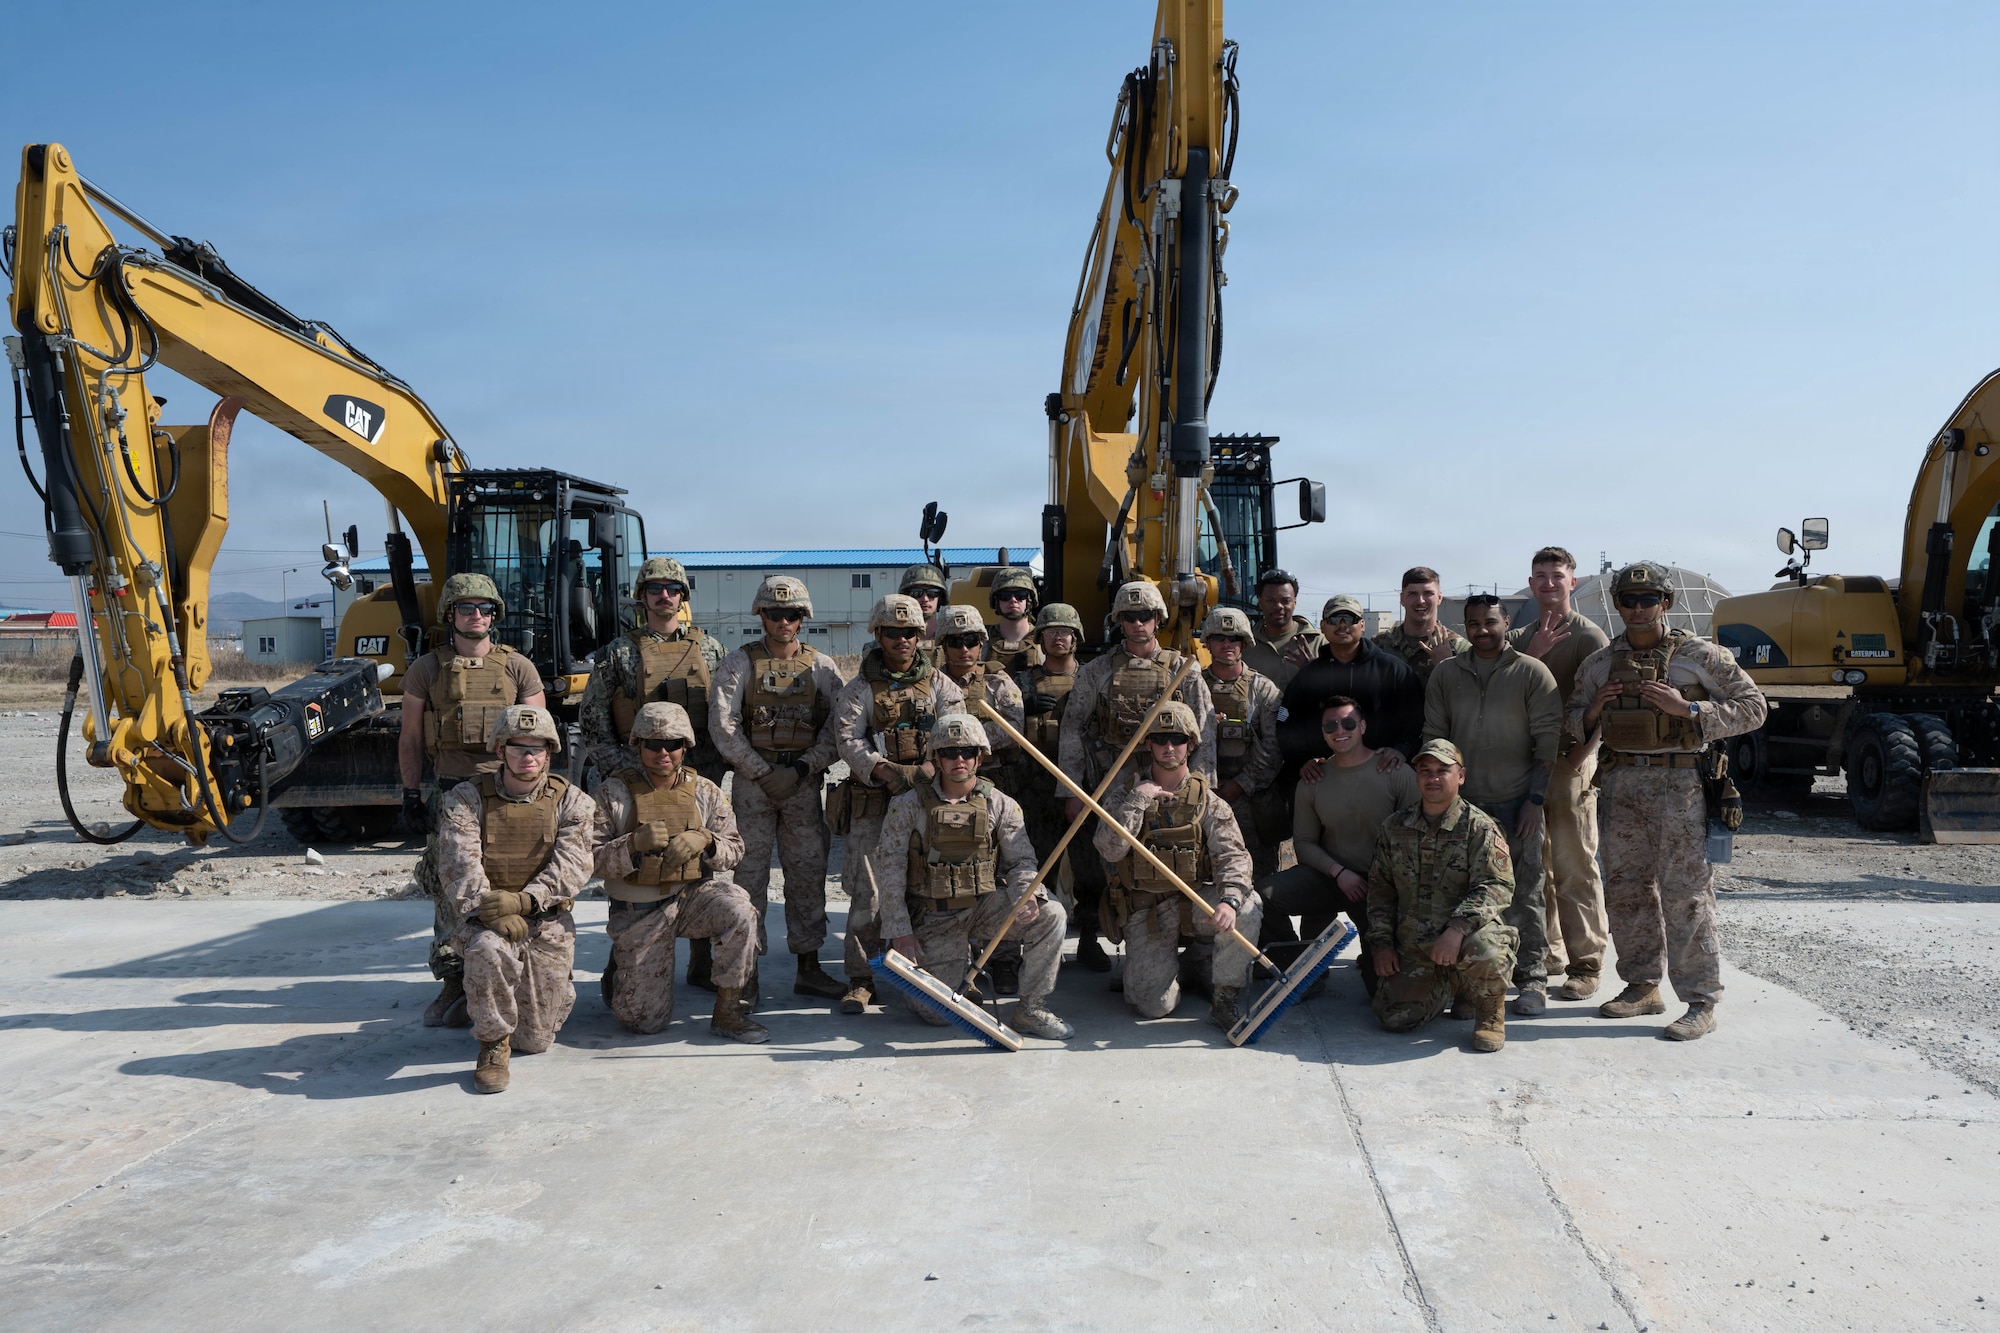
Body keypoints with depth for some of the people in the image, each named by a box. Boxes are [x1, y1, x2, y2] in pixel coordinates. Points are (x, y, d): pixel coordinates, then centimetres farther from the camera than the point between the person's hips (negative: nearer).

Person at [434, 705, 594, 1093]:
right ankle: (493, 1044, -13)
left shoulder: (570, 802, 0)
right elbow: (458, 866, -14)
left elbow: (572, 866, -12)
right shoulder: (465, 800, -2)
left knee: (534, 1040, 1)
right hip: (484, 919, -1)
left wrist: (525, 900, -29)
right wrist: (490, 909, -31)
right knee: (489, 951, -38)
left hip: (547, 921, 1)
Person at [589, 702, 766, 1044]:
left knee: (739, 911, -32)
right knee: (648, 1022, -1)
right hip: (639, 911, -2)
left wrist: (704, 842, -20)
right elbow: (592, 858, -12)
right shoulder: (614, 791, -7)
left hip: (691, 895, 2)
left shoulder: (704, 791, 1)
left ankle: (727, 1013, -13)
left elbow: (734, 849, 2)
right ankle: (618, 973, 36)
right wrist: (635, 844, -30)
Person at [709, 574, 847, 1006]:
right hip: (752, 779, -2)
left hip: (804, 781, 2)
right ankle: (746, 970, 7)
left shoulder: (822, 667, 7)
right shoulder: (739, 663, 1)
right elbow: (722, 724, -6)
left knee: (808, 873, 6)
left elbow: (836, 727, 2)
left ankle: (808, 966, 16)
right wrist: (763, 772, -11)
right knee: (749, 873, 0)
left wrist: (804, 766, -11)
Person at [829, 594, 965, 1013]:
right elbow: (847, 739, -5)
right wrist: (886, 770, -20)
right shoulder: (859, 688, 6)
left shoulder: (939, 684, 10)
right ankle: (861, 980, 4)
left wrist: (929, 767, -18)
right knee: (868, 890, -4)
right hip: (873, 801, -1)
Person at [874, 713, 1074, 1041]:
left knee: (1049, 914, -24)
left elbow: (1022, 860, -1)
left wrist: (1024, 896, -23)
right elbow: (891, 872, -5)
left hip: (986, 904, 1)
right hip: (934, 916, -1)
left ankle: (1031, 1009, -10)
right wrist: (900, 932, -9)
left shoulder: (1000, 804, -1)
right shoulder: (908, 806, -6)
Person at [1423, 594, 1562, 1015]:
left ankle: (1532, 978, 10)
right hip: (1462, 803, 3)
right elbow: (1433, 738, 12)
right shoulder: (1445, 674, 9)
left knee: (1523, 895, 0)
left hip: (1517, 804, -3)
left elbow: (1548, 741, -2)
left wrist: (1536, 799, -7)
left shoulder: (1532, 673, 0)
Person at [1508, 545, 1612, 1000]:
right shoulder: (1519, 639, 15)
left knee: (1574, 868, -5)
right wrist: (1532, 654, -11)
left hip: (1569, 763, -6)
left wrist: (1582, 749, -17)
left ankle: (1585, 964, 2)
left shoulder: (1588, 635, -2)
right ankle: (1547, 954, 22)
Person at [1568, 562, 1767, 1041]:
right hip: (1621, 783, 5)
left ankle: (1701, 1002, 3)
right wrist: (1594, 710, -4)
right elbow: (1576, 723, 19)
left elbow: (1752, 707, -2)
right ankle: (1643, 987, 23)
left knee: (1685, 893, -5)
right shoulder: (1598, 664, 11)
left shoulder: (1699, 655, 0)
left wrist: (1687, 708, -14)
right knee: (1625, 889, 10)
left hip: (1680, 782, -5)